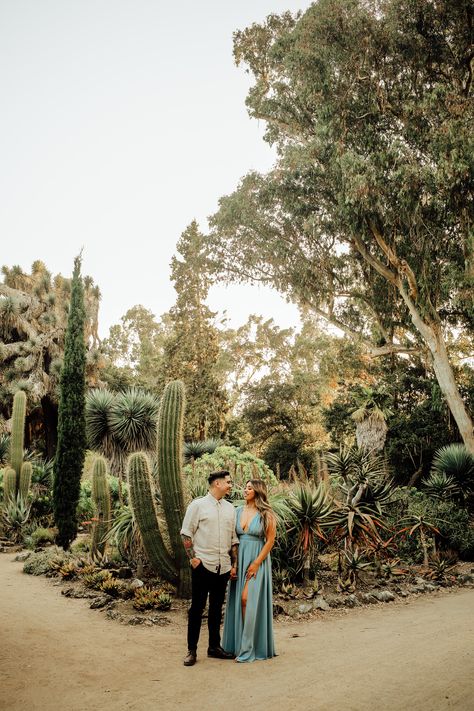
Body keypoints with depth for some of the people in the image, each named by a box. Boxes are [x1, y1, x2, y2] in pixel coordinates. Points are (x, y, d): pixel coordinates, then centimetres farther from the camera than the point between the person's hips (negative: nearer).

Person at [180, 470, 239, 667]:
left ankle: (214, 646, 26)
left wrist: (234, 564, 9)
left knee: (217, 608, 13)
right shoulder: (198, 505, -5)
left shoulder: (230, 508, 9)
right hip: (202, 565, -5)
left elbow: (234, 538, 13)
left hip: (223, 566, 5)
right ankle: (192, 650, 14)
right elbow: (186, 533, -4)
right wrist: (193, 558, -10)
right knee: (197, 608, 3)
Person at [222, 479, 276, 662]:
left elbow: (270, 541, -8)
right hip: (240, 559, 5)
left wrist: (256, 563, -13)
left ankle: (248, 648, -1)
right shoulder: (238, 511, 6)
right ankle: (238, 643, 18)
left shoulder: (266, 514, -7)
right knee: (238, 601, 7)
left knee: (248, 599, -10)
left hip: (257, 560, -5)